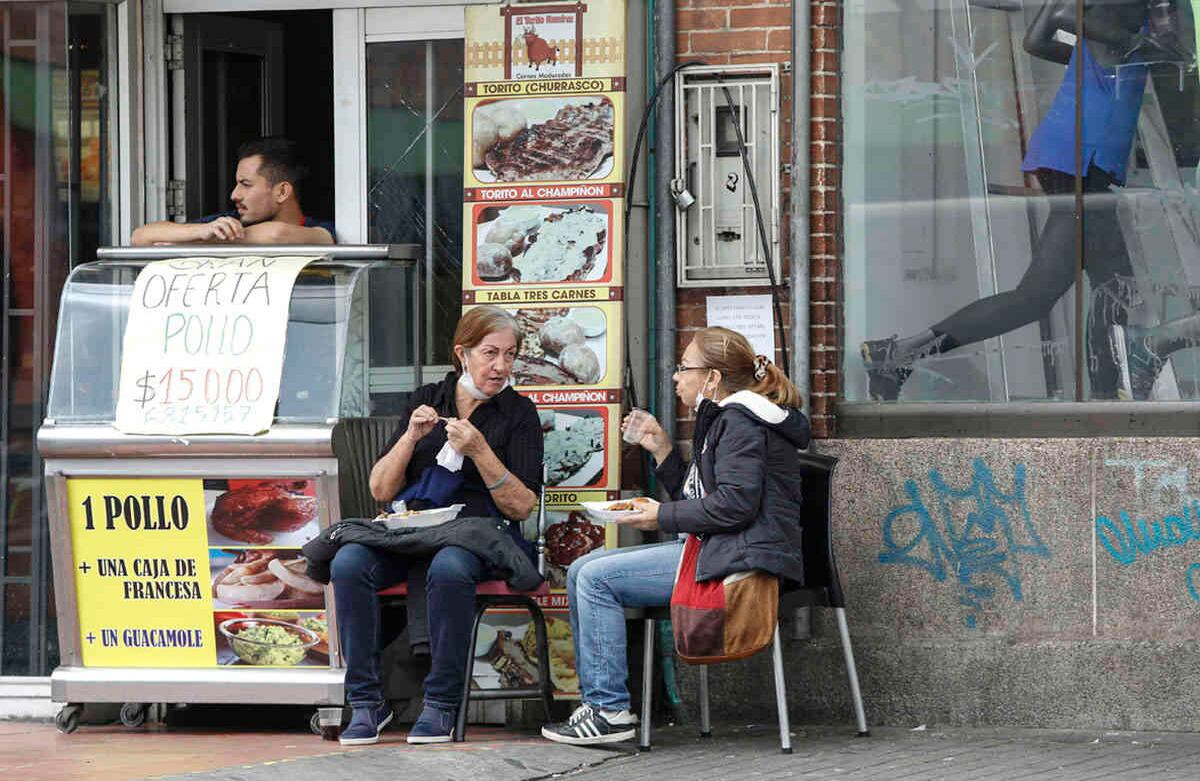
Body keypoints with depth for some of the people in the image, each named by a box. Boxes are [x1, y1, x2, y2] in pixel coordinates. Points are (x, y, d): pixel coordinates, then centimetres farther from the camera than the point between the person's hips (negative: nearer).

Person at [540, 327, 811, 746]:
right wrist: (662, 451, 13)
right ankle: (597, 698, 4)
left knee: (597, 579, -17)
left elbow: (734, 504, -21)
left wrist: (663, 517, -12)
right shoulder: (723, 420, 23)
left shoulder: (740, 421, -10)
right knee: (582, 571, 7)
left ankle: (610, 709, -15)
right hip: (716, 549, 11)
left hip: (742, 556, -11)